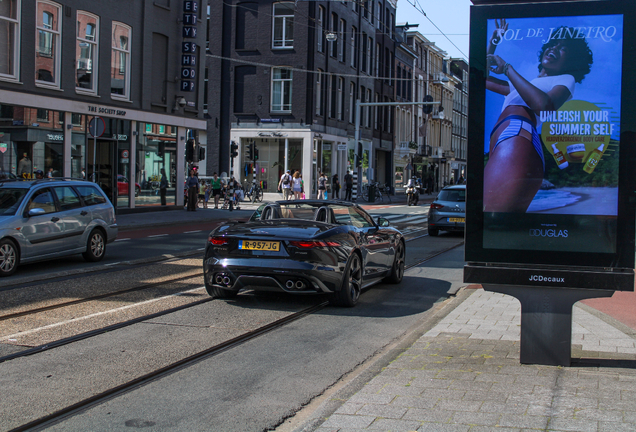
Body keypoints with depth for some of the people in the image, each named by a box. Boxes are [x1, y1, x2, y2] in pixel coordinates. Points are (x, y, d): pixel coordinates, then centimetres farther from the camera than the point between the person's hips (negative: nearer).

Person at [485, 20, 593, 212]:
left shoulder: (566, 80, 18)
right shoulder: (525, 85, 42)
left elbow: (544, 106, -6)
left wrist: (507, 68, 0)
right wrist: (494, 40, 42)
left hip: (517, 139, -8)